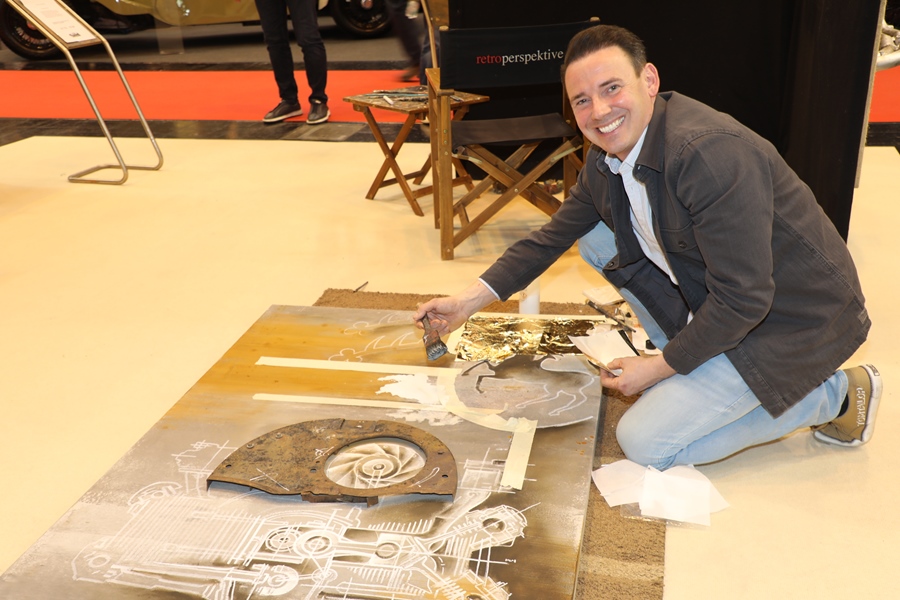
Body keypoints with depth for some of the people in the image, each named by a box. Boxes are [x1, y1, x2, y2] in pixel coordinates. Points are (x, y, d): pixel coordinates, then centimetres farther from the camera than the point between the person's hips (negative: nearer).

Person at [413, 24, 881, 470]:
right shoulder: (607, 158, -3)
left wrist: (662, 366, -16)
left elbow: (743, 300, -29)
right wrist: (470, 299, 0)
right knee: (597, 235, 3)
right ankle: (687, 355, 13)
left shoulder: (712, 154, -31)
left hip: (789, 321, -8)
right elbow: (551, 238, 8)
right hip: (710, 298, 8)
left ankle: (831, 394, 2)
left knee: (644, 443, -10)